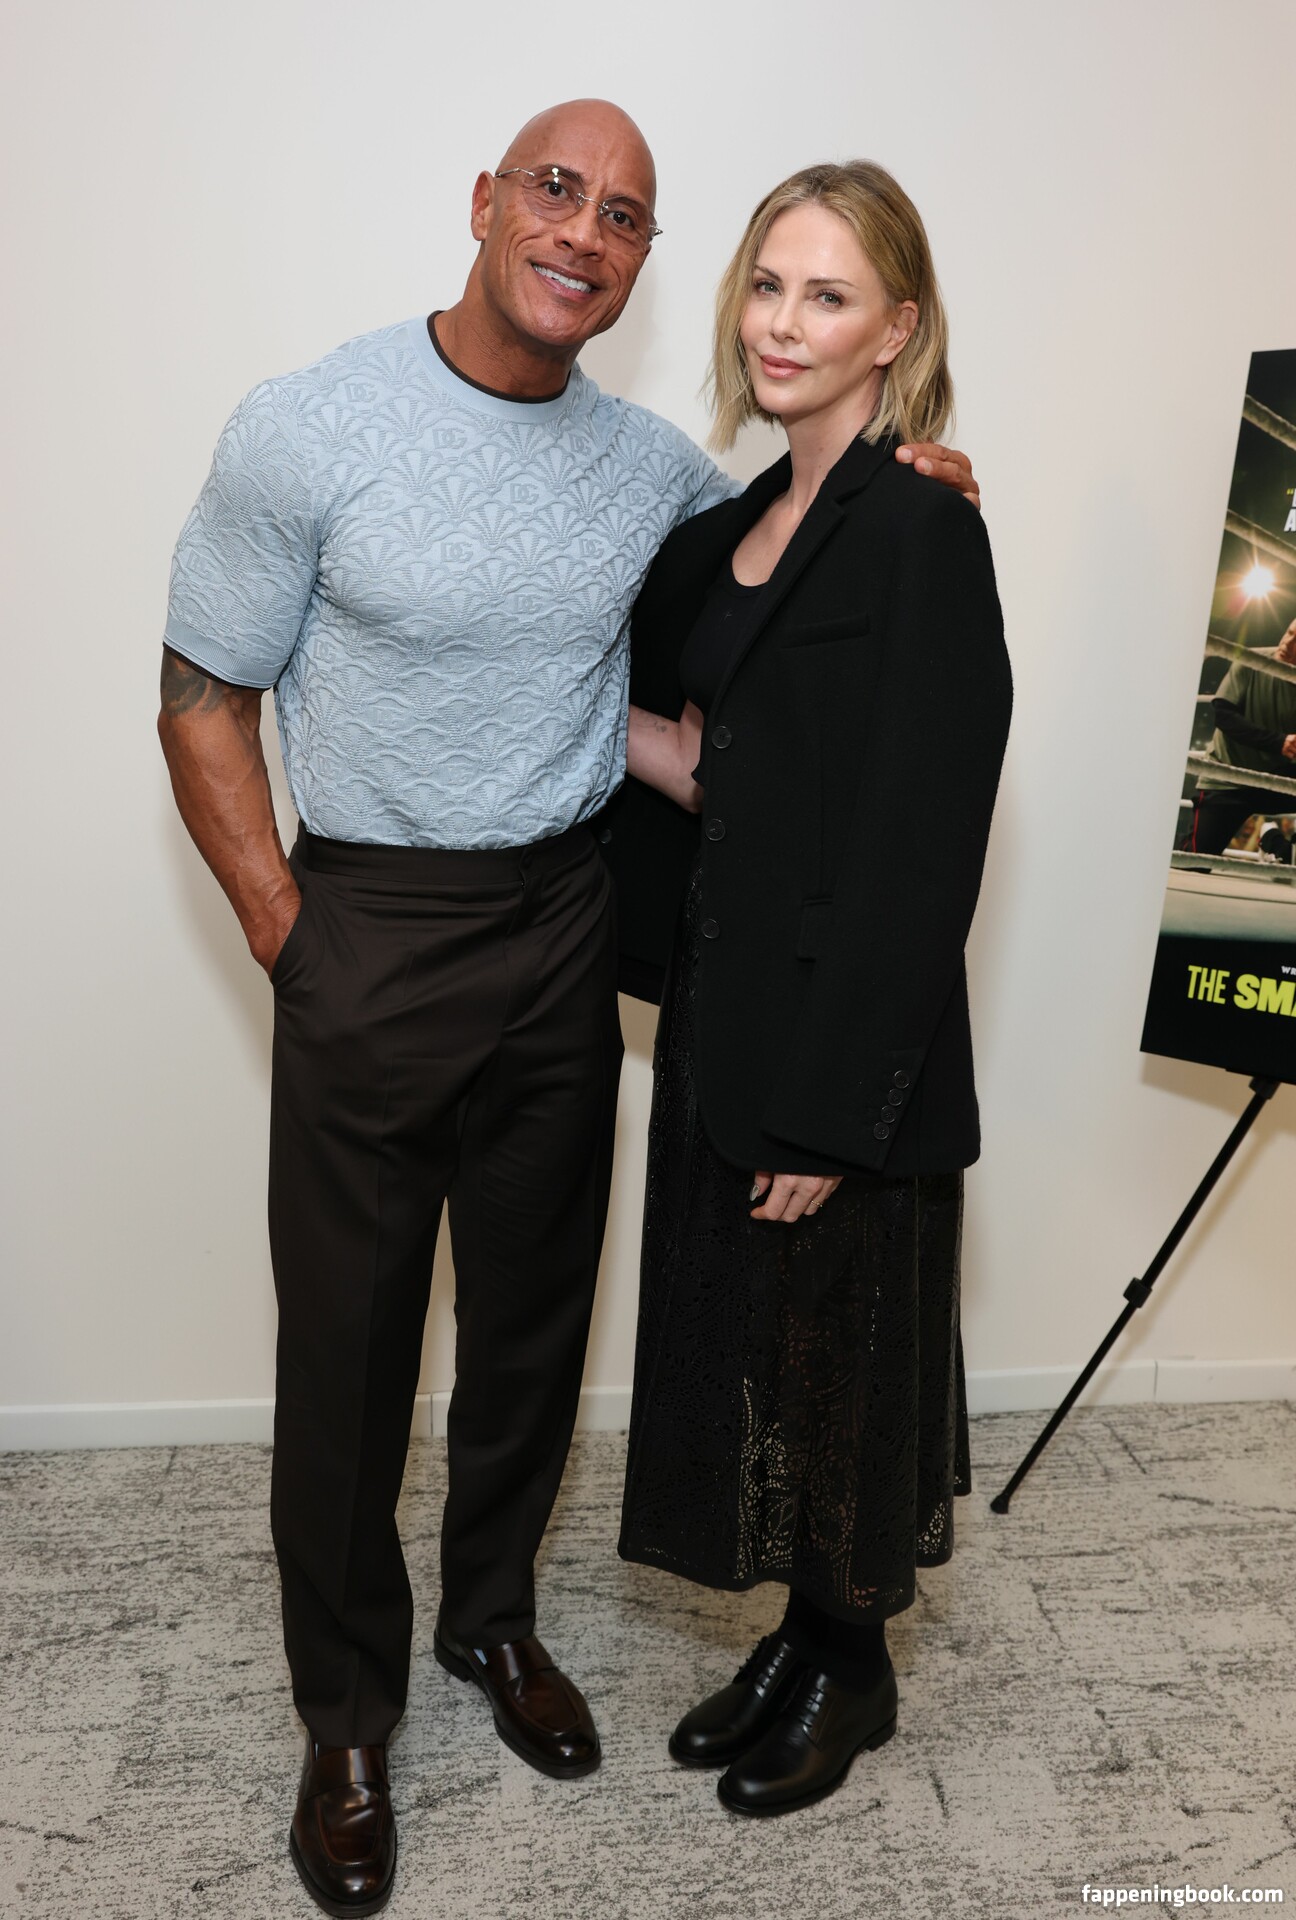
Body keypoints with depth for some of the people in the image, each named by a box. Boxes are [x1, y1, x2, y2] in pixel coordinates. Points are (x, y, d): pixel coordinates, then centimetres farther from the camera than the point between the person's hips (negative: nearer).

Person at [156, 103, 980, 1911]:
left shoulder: (656, 464, 4)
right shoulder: (304, 432, -8)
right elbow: (204, 702, -3)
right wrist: (290, 936, -9)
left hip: (567, 934, 4)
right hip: (370, 935, -3)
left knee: (534, 1316, 16)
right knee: (348, 1345, 7)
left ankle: (494, 1617, 42)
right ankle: (348, 1715, 31)